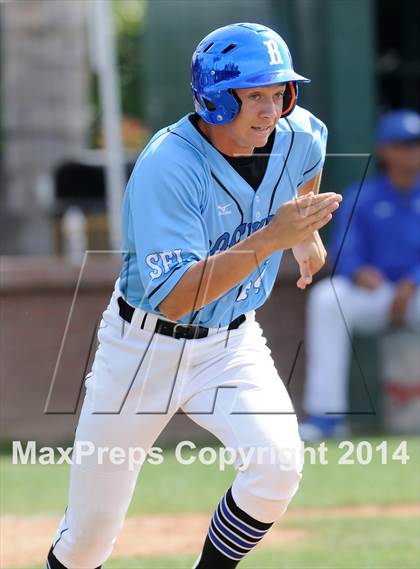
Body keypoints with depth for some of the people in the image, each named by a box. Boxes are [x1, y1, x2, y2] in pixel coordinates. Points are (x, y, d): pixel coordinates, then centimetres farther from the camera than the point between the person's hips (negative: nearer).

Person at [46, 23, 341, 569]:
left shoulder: (299, 137, -10)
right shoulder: (167, 166, -28)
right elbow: (173, 296, -36)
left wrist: (307, 232, 18)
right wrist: (270, 238, -42)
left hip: (233, 343, 4)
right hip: (145, 344, -4)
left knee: (278, 464, -25)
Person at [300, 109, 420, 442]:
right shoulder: (360, 199, 5)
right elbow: (343, 254, -4)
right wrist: (359, 272, -26)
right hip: (372, 292, 1)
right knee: (327, 297, -28)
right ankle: (327, 413, -32)